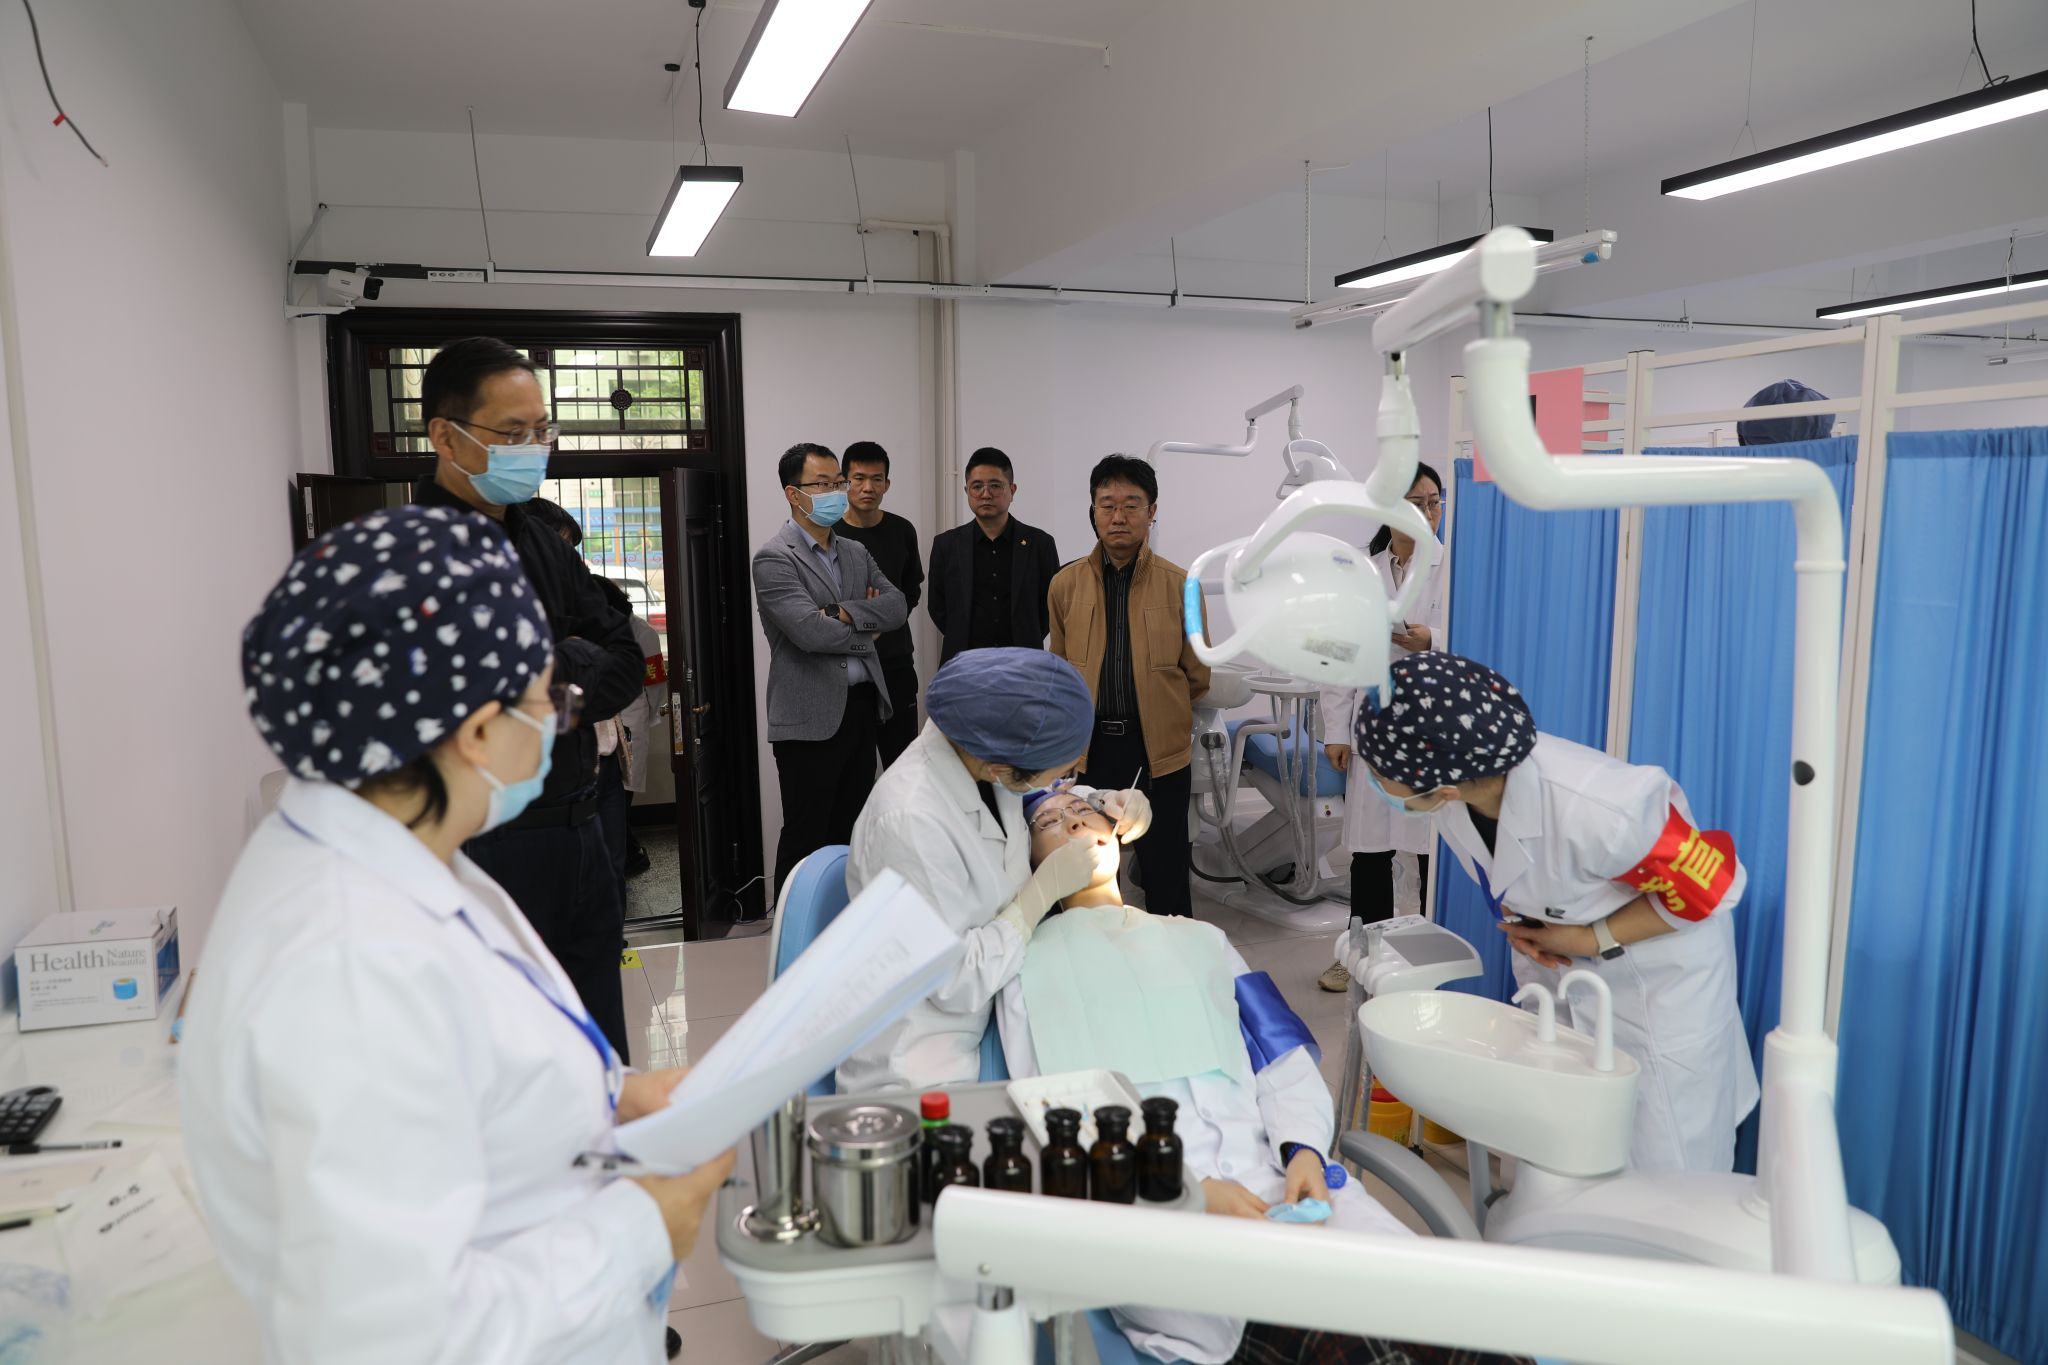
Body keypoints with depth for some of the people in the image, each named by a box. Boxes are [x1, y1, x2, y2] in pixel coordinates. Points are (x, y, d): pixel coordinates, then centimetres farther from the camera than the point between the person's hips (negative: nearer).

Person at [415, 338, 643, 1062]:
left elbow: (625, 663, 7)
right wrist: (571, 667, -8)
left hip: (578, 833, 8)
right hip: (490, 849, -7)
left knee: (603, 1067, 18)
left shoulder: (540, 540, 13)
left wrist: (558, 676, -9)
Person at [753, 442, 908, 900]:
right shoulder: (774, 559, -9)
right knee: (806, 838, 0)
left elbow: (897, 605, 1)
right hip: (811, 716, -7)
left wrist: (845, 613, -14)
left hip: (862, 705, 7)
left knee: (850, 830, 14)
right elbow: (809, 631, -20)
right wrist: (866, 633, -4)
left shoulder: (856, 553, 15)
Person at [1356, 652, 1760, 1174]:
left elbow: (1711, 886, -22)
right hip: (1554, 958, 6)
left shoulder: (1597, 813, -42)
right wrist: (1520, 921, -11)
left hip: (1656, 968, -5)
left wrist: (1593, 941, -20)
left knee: (1665, 1169, 0)